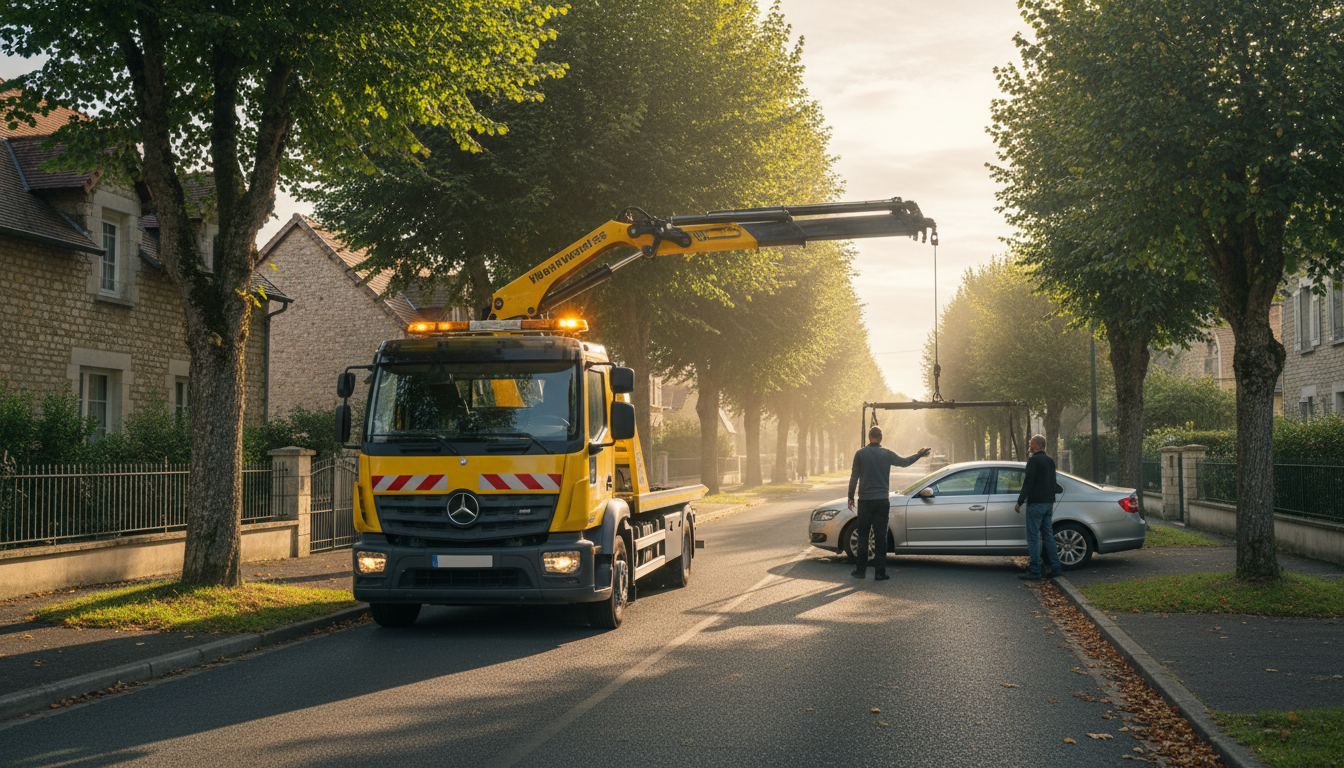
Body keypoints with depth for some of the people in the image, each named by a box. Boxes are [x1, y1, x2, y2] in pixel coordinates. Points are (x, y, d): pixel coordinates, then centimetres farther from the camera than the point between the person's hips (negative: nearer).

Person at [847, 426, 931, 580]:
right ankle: (880, 572, 2)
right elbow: (904, 462, 9)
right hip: (882, 501, 0)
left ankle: (861, 570, 8)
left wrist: (850, 497, 9)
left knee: (863, 536, 8)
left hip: (865, 500, 0)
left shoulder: (860, 453, -1)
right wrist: (919, 455, 25)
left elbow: (854, 477, 1)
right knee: (880, 536, 3)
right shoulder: (887, 454, -1)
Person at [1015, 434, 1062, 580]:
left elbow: (1028, 483, -16)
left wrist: (1019, 501, -11)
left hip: (1036, 503, -9)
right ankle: (1055, 567, 11)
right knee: (1048, 535, 13)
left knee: (1033, 536, -5)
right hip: (1049, 502, 9)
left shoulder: (1034, 460, -13)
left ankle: (1034, 571, -5)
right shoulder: (1050, 460, 14)